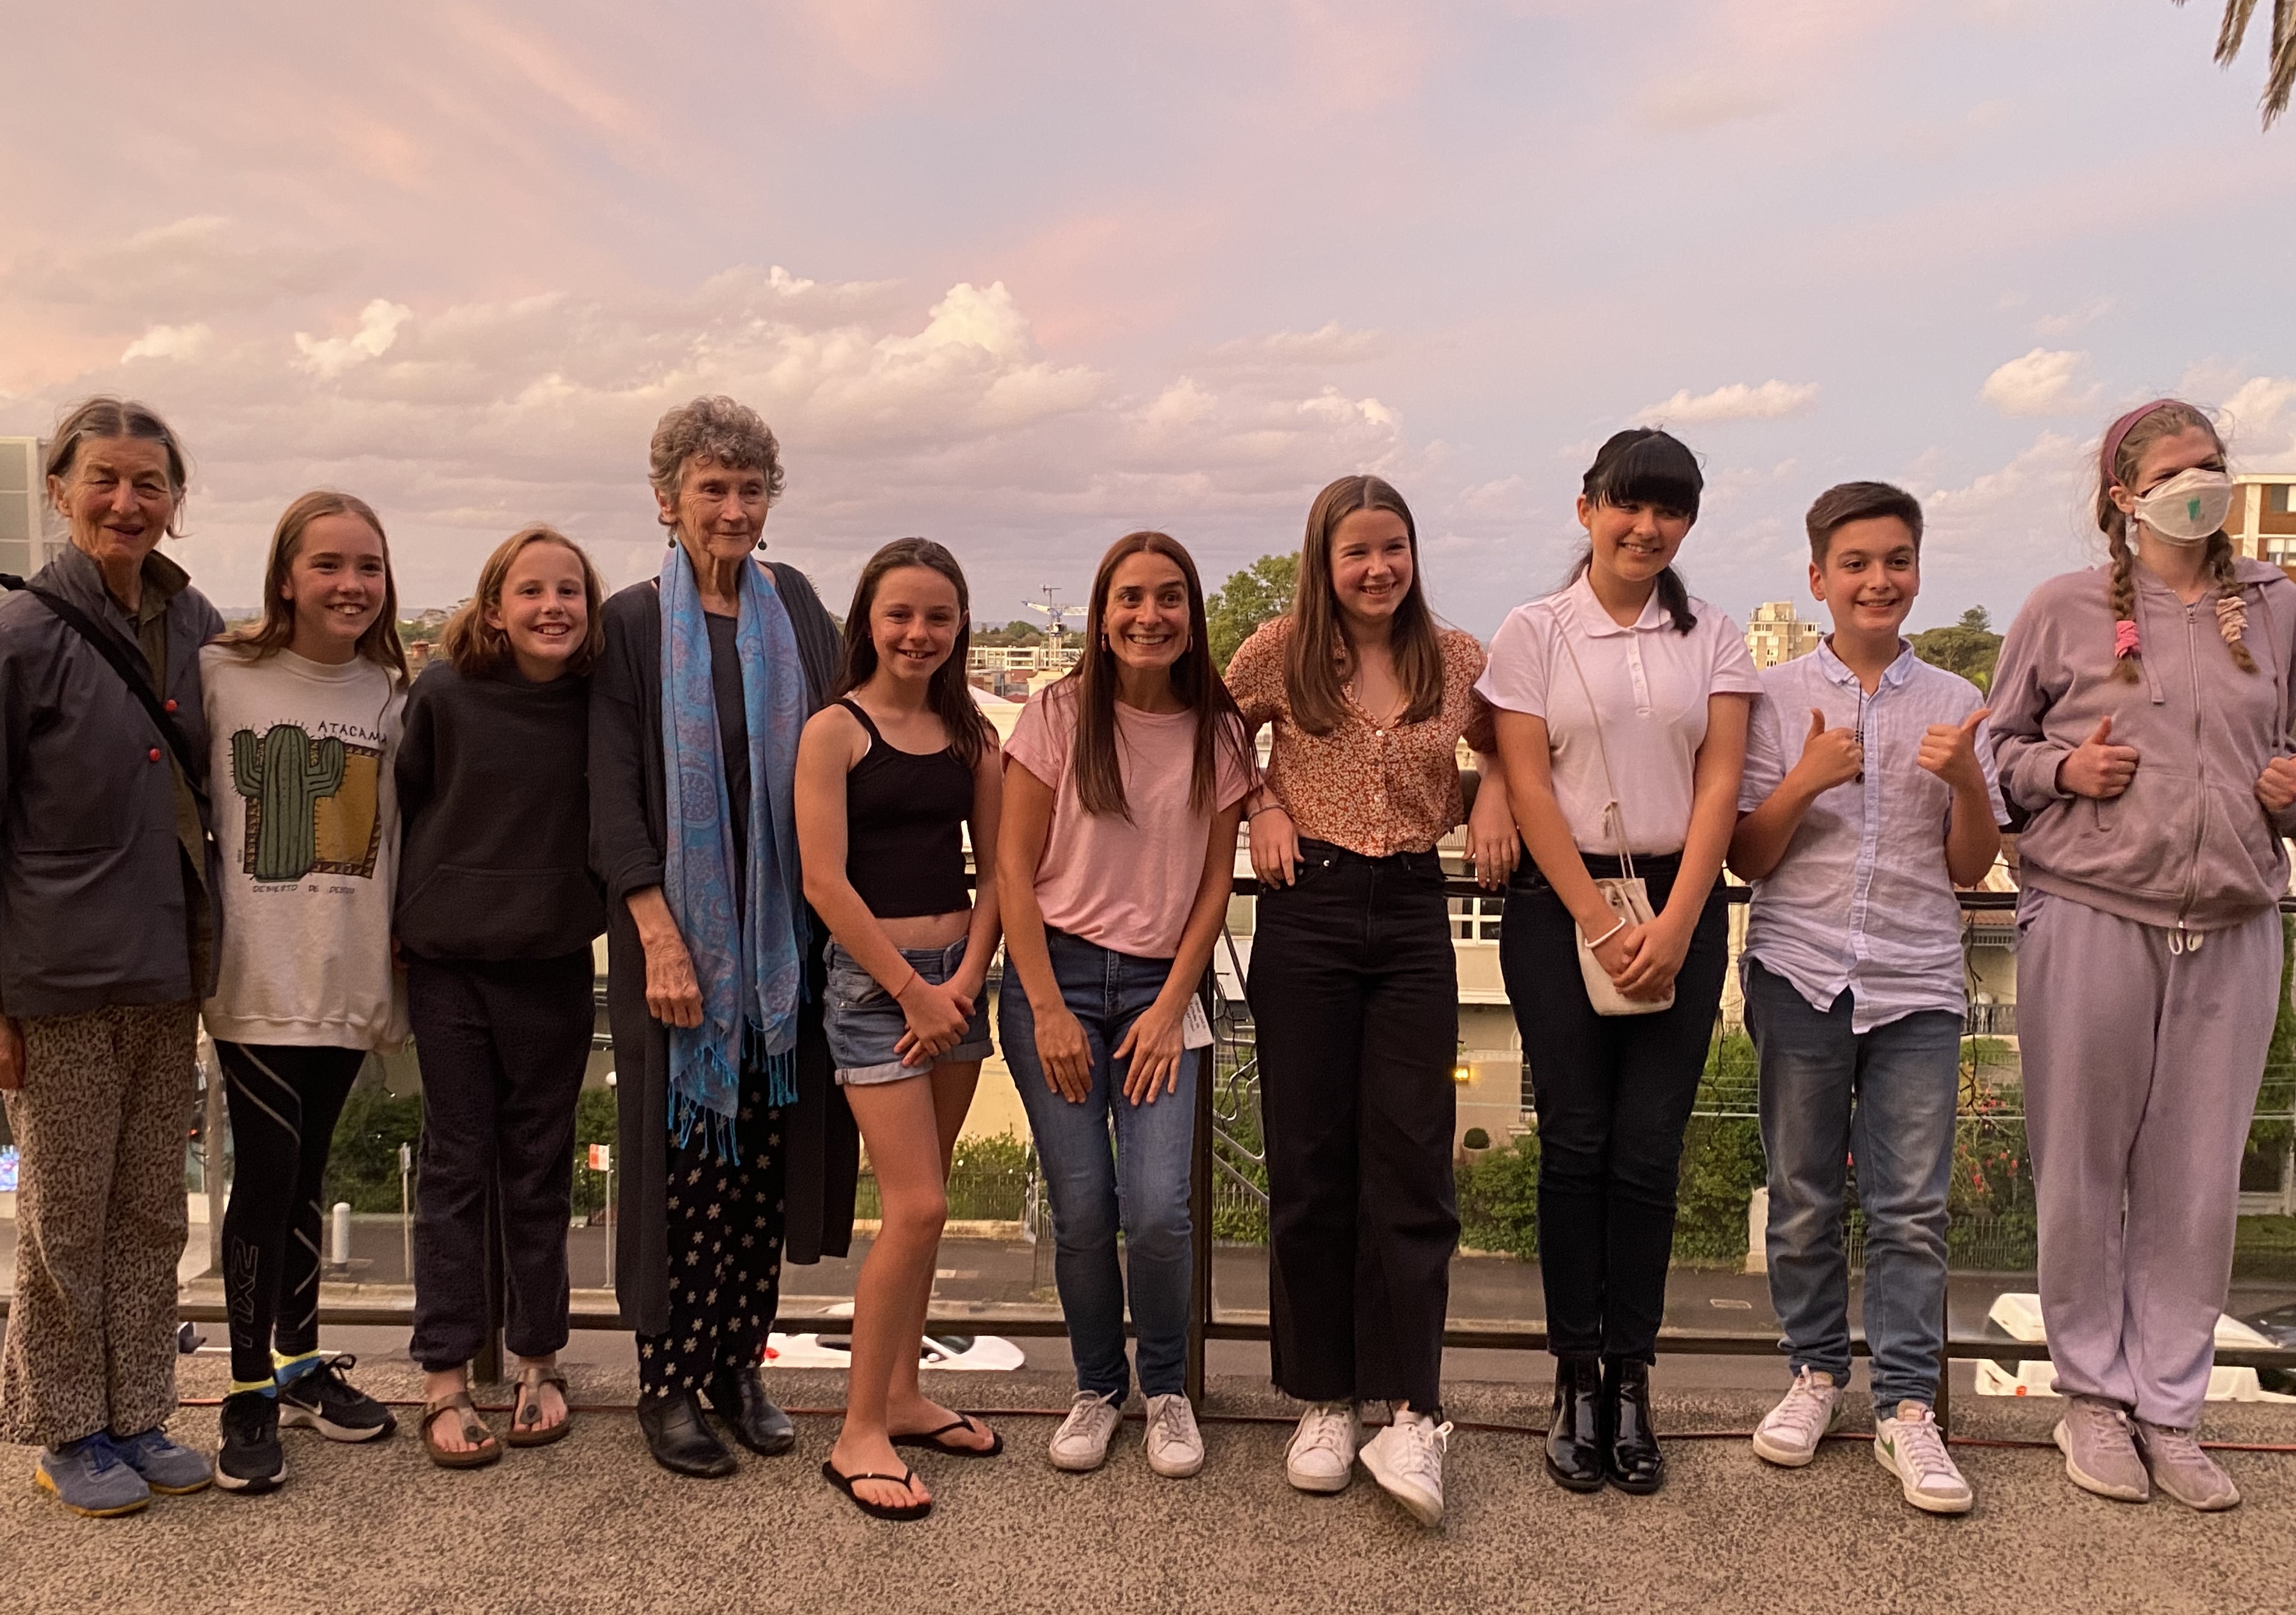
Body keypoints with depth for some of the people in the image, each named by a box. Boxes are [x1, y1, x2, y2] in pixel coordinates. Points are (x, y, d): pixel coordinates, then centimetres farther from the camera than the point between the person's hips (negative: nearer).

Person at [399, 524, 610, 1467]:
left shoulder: (602, 703, -3)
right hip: (449, 963, -1)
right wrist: (397, 919, 4)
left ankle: (538, 1364, 24)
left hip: (555, 965, 1)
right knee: (456, 1166, 6)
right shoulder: (444, 694, -6)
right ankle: (444, 1382, 14)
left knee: (541, 1167, 11)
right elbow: (398, 806, 3)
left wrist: (605, 909, 2)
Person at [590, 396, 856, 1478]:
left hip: (783, 938, 3)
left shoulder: (795, 607, 9)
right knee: (684, 1158, 1)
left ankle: (739, 1367, 22)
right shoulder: (633, 625, -1)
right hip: (677, 933, -3)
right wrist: (660, 934, -14)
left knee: (766, 1161, 8)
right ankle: (668, 1385, 15)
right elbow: (613, 796, -6)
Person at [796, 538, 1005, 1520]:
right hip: (871, 980, -5)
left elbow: (995, 869, 9)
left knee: (921, 1201, 12)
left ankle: (902, 1397, 27)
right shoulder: (835, 730, -7)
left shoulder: (972, 734, 9)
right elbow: (825, 880, -12)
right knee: (916, 1208, -9)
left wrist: (967, 981, -5)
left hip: (957, 976, 5)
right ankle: (859, 1434, 4)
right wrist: (912, 990, -11)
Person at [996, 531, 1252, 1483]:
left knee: (1159, 1211, -10)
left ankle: (1166, 1390, 16)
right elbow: (1014, 867, -2)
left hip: (1162, 987, 1)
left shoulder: (1218, 733, 4)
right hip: (1056, 976, -1)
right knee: (1082, 1210, -3)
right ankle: (1097, 1387, 23)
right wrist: (1048, 1008, -7)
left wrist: (1171, 1006, -4)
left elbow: (1215, 884, 6)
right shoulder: (1059, 715, -2)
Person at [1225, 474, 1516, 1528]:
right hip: (1307, 911, -1)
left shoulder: (1458, 660, 6)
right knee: (1310, 1163, 3)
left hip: (1413, 915, 1)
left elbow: (1505, 748, 23)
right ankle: (1325, 1401, 16)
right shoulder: (1281, 652, 1)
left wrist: (1492, 794, 2)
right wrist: (1260, 804, -2)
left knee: (1411, 1161, -3)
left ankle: (1410, 1417, 2)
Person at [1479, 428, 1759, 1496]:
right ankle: (1577, 1384, 10)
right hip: (1560, 905, -1)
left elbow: (1719, 784, 2)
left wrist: (1674, 925, -10)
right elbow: (1528, 786, -4)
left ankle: (1630, 1384, 10)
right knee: (1575, 1144, 0)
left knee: (1650, 1149, 0)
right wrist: (1601, 925, -10)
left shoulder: (1713, 638, 9)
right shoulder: (1535, 633, 3)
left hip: (1679, 905, 2)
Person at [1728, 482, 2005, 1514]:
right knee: (1803, 1198, 7)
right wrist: (1806, 781, -15)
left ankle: (1907, 1409, 10)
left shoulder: (1953, 704, 7)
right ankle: (1816, 1372, 24)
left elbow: (1970, 870, 7)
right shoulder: (1777, 697, 2)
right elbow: (1747, 859, 1)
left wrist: (1967, 781, -11)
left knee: (1912, 1206, 0)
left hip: (1916, 983, 1)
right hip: (1802, 973, 0)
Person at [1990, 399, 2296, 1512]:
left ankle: (2168, 1410, 19)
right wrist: (2062, 769, -11)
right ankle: (2093, 1397, 21)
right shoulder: (2064, 609, 3)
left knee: (2198, 1182, 6)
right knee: (2083, 1171, 5)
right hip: (2089, 919, -2)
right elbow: (1999, 746, 8)